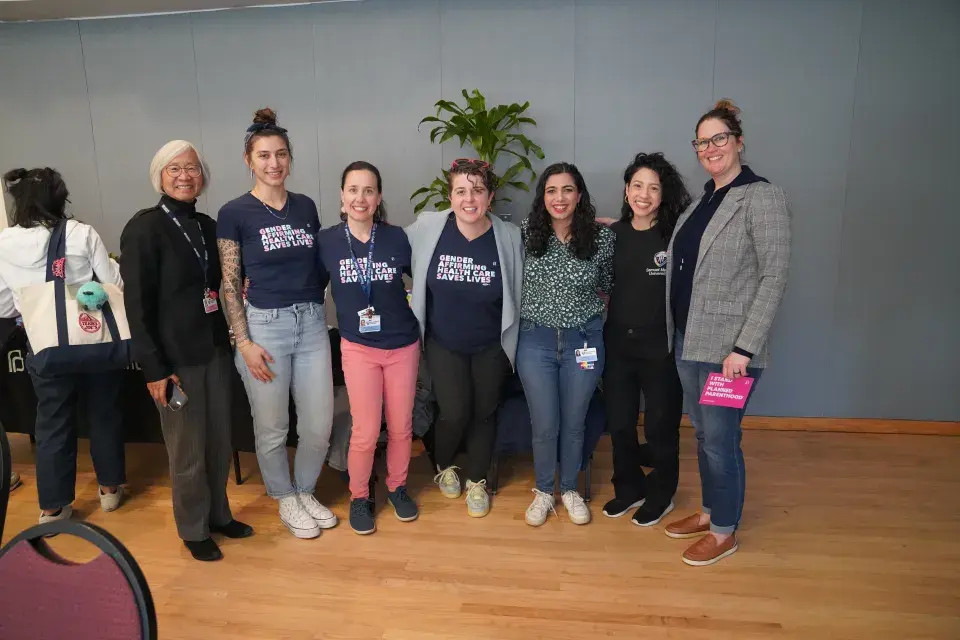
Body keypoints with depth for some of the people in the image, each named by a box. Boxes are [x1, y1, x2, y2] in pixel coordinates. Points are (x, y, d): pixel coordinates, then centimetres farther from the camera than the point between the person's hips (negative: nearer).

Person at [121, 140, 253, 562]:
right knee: (188, 451, 8)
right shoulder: (143, 228, -11)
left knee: (220, 442, 16)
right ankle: (194, 530, 28)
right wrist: (154, 368, -15)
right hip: (175, 357, -6)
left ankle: (220, 515, 36)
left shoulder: (207, 225, 7)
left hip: (215, 348, 6)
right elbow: (137, 305, -13)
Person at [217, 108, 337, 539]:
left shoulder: (306, 207, 8)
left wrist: (313, 305, 4)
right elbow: (230, 284, -5)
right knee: (272, 428, 9)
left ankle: (305, 491, 33)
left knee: (319, 425, 8)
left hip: (312, 323, 4)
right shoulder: (235, 213, -4)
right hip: (265, 324, -4)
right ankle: (285, 500, 32)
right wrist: (244, 342, -10)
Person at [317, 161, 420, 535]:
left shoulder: (396, 238, -7)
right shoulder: (326, 241, -6)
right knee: (365, 432, 0)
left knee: (401, 426, 12)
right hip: (358, 348, -1)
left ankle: (397, 487, 36)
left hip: (403, 345, 1)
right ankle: (359, 497, 26)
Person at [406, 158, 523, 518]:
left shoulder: (509, 238, -13)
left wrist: (511, 344, 1)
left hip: (490, 346, 1)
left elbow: (519, 293, -3)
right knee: (455, 413, -3)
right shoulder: (428, 227, -14)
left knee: (484, 412, 12)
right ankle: (444, 466, 31)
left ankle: (477, 481, 36)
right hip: (443, 343, 0)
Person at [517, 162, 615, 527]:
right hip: (536, 341, 0)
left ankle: (570, 489, 36)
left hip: (584, 341, 1)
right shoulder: (526, 233, -7)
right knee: (544, 425, 7)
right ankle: (544, 490, 32)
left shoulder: (602, 237, -6)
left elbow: (609, 286, 8)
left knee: (574, 423, 14)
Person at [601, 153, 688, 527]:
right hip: (618, 343, 4)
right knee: (618, 422, 13)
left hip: (661, 346, -3)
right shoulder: (613, 234, 2)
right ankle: (628, 488, 36)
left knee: (661, 425, 10)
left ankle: (660, 495, 32)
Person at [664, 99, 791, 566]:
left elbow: (774, 276, -14)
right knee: (702, 434, 17)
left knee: (719, 440, 3)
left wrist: (745, 347, -19)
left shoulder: (762, 197, -10)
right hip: (688, 340, 7)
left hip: (728, 347, -7)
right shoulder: (703, 198, 12)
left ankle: (724, 531, 23)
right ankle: (709, 512, 35)